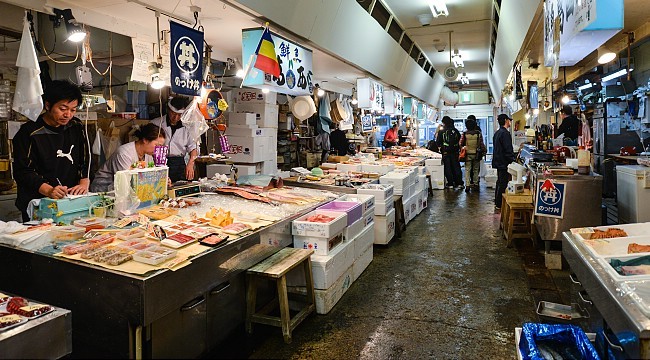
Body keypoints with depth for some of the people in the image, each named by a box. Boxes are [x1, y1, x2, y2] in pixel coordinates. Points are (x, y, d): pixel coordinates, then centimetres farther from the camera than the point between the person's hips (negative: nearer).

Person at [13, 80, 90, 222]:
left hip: (72, 201, 3)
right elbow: (22, 171, -8)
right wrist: (48, 190, -23)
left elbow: (85, 161, 11)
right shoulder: (29, 133, -5)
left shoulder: (76, 128, 9)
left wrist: (84, 183, -8)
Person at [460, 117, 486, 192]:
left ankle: (467, 185, -5)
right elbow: (482, 144, -2)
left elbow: (461, 144, -4)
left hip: (468, 154, -1)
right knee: (476, 169, 14)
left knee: (467, 170, 3)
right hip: (476, 154, 2)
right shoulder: (478, 133, -4)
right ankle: (475, 184, 19)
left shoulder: (465, 134, -8)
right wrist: (483, 152, 9)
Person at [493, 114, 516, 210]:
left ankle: (497, 202, 25)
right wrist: (513, 161, -14)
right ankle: (499, 204, 2)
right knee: (503, 184, -3)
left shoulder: (497, 133, 13)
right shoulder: (505, 133, -18)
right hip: (504, 163, -10)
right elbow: (508, 150, -22)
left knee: (499, 182, 17)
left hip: (498, 162, 10)